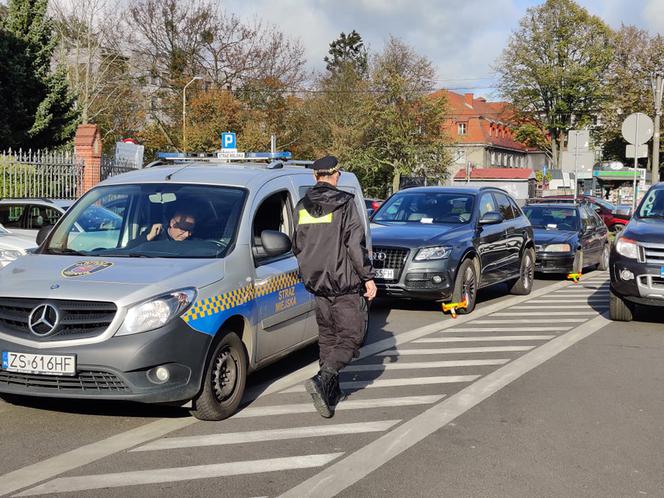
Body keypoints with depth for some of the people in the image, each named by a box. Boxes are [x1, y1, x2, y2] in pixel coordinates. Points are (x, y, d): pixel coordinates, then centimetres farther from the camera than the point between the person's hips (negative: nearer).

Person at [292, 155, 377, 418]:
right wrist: (368, 277, -9)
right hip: (345, 283, -6)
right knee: (351, 336, -3)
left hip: (317, 283, 6)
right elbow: (356, 245, -14)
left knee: (327, 336, 15)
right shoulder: (344, 204, -9)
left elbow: (297, 247, 15)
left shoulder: (302, 207, 8)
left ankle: (331, 391, 17)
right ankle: (322, 380, -21)